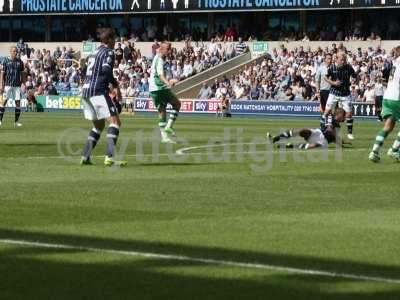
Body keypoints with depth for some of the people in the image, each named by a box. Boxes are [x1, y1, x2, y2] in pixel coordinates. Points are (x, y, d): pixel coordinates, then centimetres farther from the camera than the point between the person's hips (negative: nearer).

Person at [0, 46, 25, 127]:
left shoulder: (19, 61, 8)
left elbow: (22, 74, 13)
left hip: (17, 85, 3)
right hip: (8, 84, -3)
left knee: (18, 102, 0)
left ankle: (16, 121, 7)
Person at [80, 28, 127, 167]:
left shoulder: (95, 52, 22)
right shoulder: (108, 52, -4)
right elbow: (106, 69, -20)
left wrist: (107, 86, 21)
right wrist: (116, 84, -8)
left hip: (86, 91, 9)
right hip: (98, 91, -9)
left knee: (99, 125, 20)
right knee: (114, 121, -12)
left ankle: (85, 156, 14)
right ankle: (109, 157, -26)